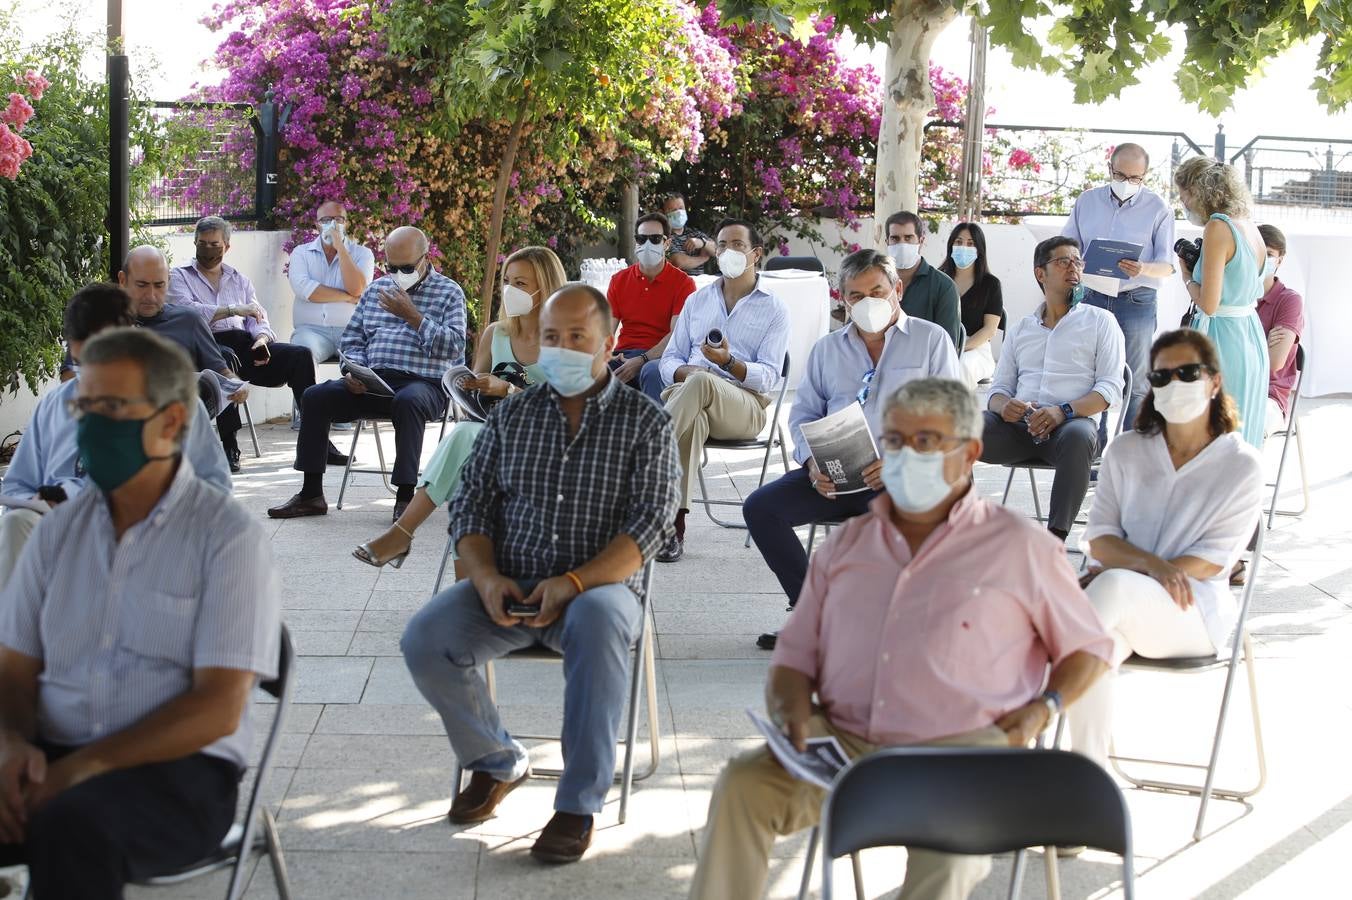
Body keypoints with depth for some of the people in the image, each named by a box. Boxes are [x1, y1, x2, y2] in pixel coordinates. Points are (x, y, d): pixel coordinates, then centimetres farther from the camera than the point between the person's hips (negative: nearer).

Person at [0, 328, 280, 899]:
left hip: (181, 769, -3)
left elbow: (218, 708, -9)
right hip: (53, 761, 4)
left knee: (72, 824, -35)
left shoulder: (227, 536, -3)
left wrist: (84, 768, -18)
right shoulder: (59, 530, 14)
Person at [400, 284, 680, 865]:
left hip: (598, 585, -3)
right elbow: (471, 503, 12)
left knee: (597, 621, -40)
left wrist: (573, 583, -20)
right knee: (425, 639, -24)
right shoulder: (511, 415, 15)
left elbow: (651, 521, -6)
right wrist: (487, 577, -9)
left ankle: (579, 805, -29)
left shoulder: (645, 422, 4)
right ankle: (499, 761, 3)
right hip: (507, 585, 3)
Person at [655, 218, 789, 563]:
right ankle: (674, 524, -49)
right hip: (686, 392, 2)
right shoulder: (697, 300, 26)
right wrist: (683, 372, -6)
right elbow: (670, 358, 20)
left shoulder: (774, 309, 12)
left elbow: (769, 377, 0)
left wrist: (728, 362, -20)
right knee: (693, 419, -39)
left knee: (701, 383, -40)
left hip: (745, 406, -2)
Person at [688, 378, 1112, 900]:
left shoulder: (1020, 548, 10)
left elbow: (1090, 647, 16)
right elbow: (794, 656, 18)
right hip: (842, 742, 3)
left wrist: (1045, 708, -3)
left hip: (960, 749, -3)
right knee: (743, 784, -24)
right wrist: (793, 712, -4)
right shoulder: (848, 543, 21)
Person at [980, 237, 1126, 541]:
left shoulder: (1100, 322, 14)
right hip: (1017, 426, 3)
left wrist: (1063, 411, -16)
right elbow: (999, 387, 22)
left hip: (1069, 424, -3)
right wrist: (1003, 406, -6)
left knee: (1078, 436, -40)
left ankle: (1056, 537, -41)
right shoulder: (1021, 329, 25)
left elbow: (1111, 388, 2)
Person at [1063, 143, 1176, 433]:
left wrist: (1142, 269, -25)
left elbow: (1167, 266, -4)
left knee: (1135, 383, 1)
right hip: (1091, 297, 3)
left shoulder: (1158, 209, 0)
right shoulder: (1087, 201, 8)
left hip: (1136, 302, -3)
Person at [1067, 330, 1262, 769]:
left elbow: (1213, 560, -4)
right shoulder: (1126, 452, 13)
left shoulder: (1242, 466, 3)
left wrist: (1128, 568, -14)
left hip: (1194, 613, -2)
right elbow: (1100, 537, 5)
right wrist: (1152, 565, -17)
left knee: (1112, 587, -35)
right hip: (1123, 604, 3)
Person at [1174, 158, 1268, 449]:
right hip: (1252, 334, 9)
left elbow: (1208, 304, -19)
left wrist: (1187, 276, -1)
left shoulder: (1218, 228, -16)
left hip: (1221, 335, -9)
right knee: (1241, 431, 15)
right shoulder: (1250, 226, 10)